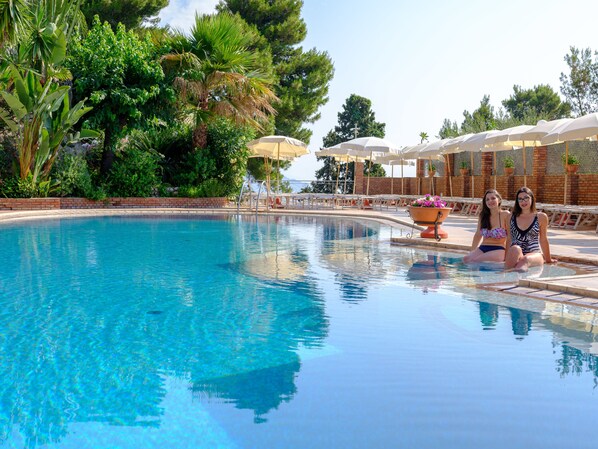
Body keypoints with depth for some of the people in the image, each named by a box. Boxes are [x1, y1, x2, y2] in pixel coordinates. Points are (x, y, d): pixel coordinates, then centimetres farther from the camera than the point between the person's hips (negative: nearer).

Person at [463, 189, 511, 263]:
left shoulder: (505, 215, -2)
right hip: (482, 248, 5)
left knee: (475, 260, -31)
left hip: (498, 250, -5)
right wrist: (472, 252, 19)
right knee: (466, 259, -26)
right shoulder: (483, 216, 12)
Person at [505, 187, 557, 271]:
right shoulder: (512, 217, 12)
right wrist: (507, 258, 15)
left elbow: (543, 239, 17)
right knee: (515, 249, -36)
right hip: (515, 255, 1)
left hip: (534, 254, -1)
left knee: (526, 259, -38)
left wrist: (548, 259, 24)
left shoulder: (541, 217, 8)